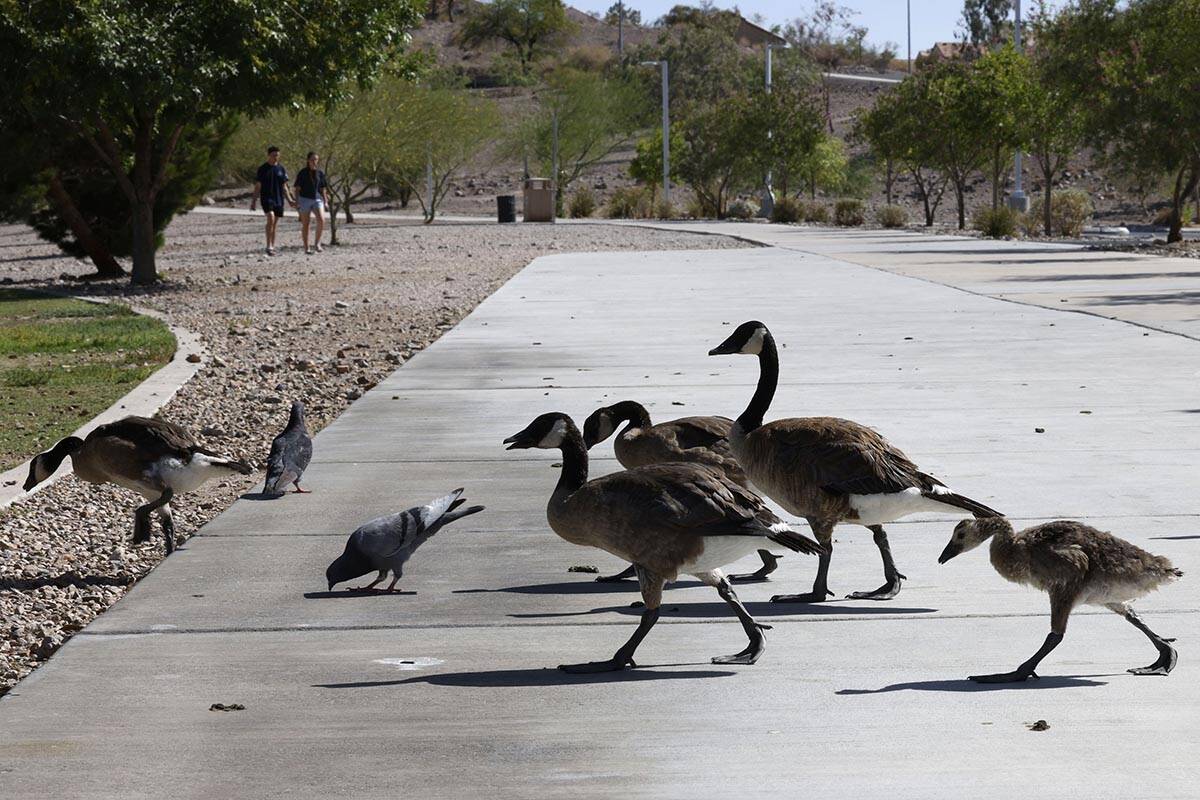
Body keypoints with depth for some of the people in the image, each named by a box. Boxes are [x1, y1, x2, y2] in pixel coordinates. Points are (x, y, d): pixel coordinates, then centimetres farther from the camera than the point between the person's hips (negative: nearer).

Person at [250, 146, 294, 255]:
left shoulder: (281, 169, 9)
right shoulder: (263, 169, 1)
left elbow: (284, 186, 14)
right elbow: (257, 186, 3)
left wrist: (289, 199, 6)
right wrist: (253, 201, -1)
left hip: (278, 199, 4)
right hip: (266, 198, -4)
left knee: (275, 223, 7)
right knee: (271, 218, -22)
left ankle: (272, 247, 15)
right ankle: (269, 247, -23)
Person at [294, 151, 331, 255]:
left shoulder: (320, 173, 8)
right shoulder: (302, 173, 0)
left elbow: (323, 189, 15)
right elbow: (297, 189, 1)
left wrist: (325, 201, 10)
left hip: (317, 199, 2)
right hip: (305, 199, -2)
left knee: (321, 220, -19)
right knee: (305, 224, 1)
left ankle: (317, 243, -6)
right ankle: (306, 248, 7)